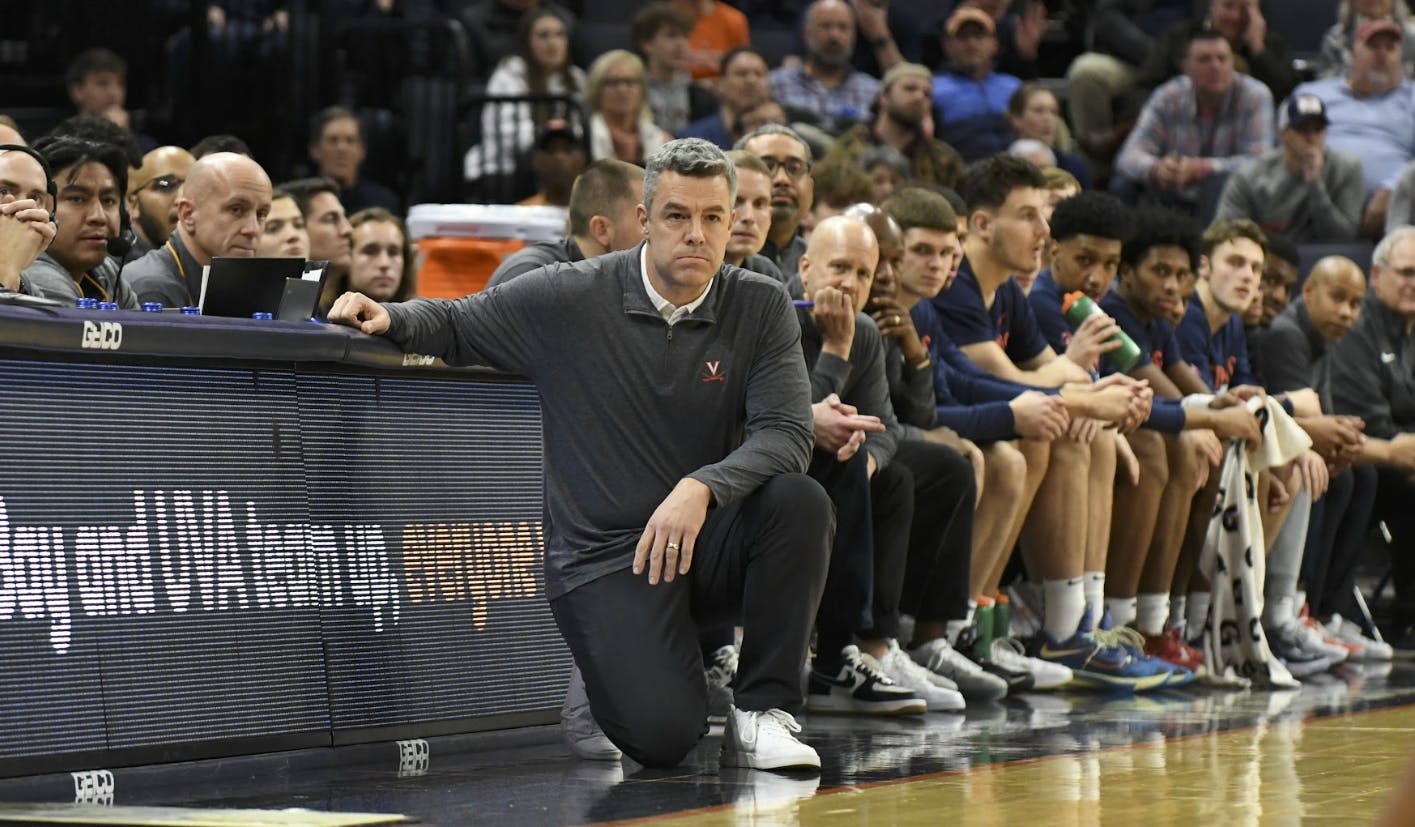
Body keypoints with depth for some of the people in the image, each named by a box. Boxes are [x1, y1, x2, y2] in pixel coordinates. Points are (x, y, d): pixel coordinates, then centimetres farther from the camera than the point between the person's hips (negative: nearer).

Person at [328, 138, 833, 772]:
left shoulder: (761, 308, -1)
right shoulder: (572, 299, -4)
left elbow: (785, 435, -12)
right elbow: (454, 324, 9)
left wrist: (702, 487, -30)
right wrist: (388, 318, -13)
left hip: (705, 540, 3)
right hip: (603, 554, -3)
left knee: (800, 502, -30)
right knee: (662, 738, -24)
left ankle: (762, 713, -13)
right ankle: (614, 671, 15)